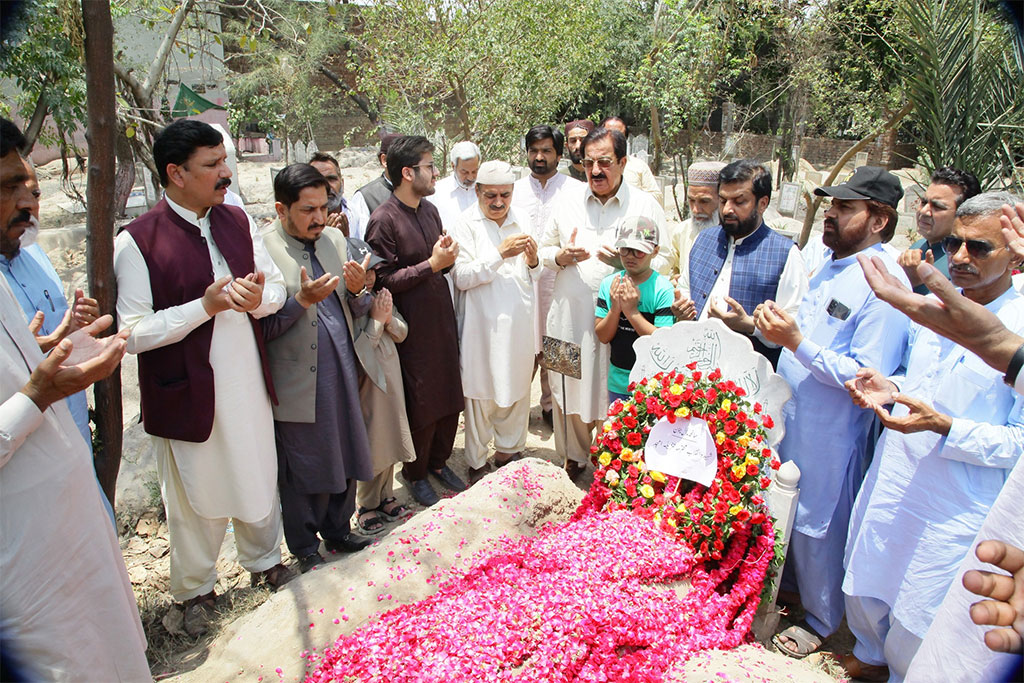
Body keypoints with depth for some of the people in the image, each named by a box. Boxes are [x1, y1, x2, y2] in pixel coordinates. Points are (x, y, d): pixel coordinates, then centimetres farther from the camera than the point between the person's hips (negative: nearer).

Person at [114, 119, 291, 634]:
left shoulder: (239, 221, 3)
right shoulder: (137, 241, -15)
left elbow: (277, 287, 9)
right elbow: (133, 333, -17)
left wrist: (258, 298, -14)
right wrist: (206, 306, -24)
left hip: (248, 383, 5)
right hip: (188, 393, -4)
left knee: (259, 479, 20)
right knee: (195, 497, 15)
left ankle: (264, 562, 46)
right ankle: (196, 590, 39)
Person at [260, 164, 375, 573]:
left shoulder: (334, 239, 8)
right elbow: (262, 329, -14)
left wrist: (357, 291, -9)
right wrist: (301, 300, -26)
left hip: (342, 374, 6)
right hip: (298, 383, -6)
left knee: (344, 461, 16)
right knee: (302, 472, 10)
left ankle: (338, 534, 38)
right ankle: (306, 551, 31)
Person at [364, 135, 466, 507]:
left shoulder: (430, 210, 9)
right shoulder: (383, 220, -15)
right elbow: (385, 281, -17)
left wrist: (448, 257, -4)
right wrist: (432, 264, -19)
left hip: (443, 319, 7)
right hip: (413, 327, -7)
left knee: (450, 396, 14)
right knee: (421, 405, 6)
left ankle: (439, 460, 35)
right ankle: (415, 473, 28)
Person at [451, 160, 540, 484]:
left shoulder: (521, 221, 7)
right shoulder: (467, 224, -6)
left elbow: (533, 277, 12)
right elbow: (461, 277, -16)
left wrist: (533, 261, -10)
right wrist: (500, 253, -21)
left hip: (519, 322, 4)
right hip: (483, 323, -4)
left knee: (516, 389, 13)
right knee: (480, 393, 5)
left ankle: (507, 452, 33)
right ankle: (477, 463, 21)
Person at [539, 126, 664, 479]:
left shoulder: (646, 206, 0)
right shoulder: (568, 204, 7)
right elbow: (545, 250, 15)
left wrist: (626, 260, -18)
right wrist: (562, 256, -8)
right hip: (571, 315, 3)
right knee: (571, 389, 13)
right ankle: (574, 456, 34)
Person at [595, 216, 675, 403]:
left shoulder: (663, 288, -13)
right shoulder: (609, 284, -1)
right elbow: (603, 337, -1)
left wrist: (631, 310, -22)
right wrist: (615, 308, -18)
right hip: (617, 383, 4)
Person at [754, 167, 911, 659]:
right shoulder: (828, 261, 5)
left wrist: (797, 342, -28)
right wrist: (772, 327, -4)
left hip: (830, 430, -7)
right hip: (789, 414, 8)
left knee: (817, 524, 10)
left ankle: (820, 621, 34)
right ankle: (784, 583, 47)